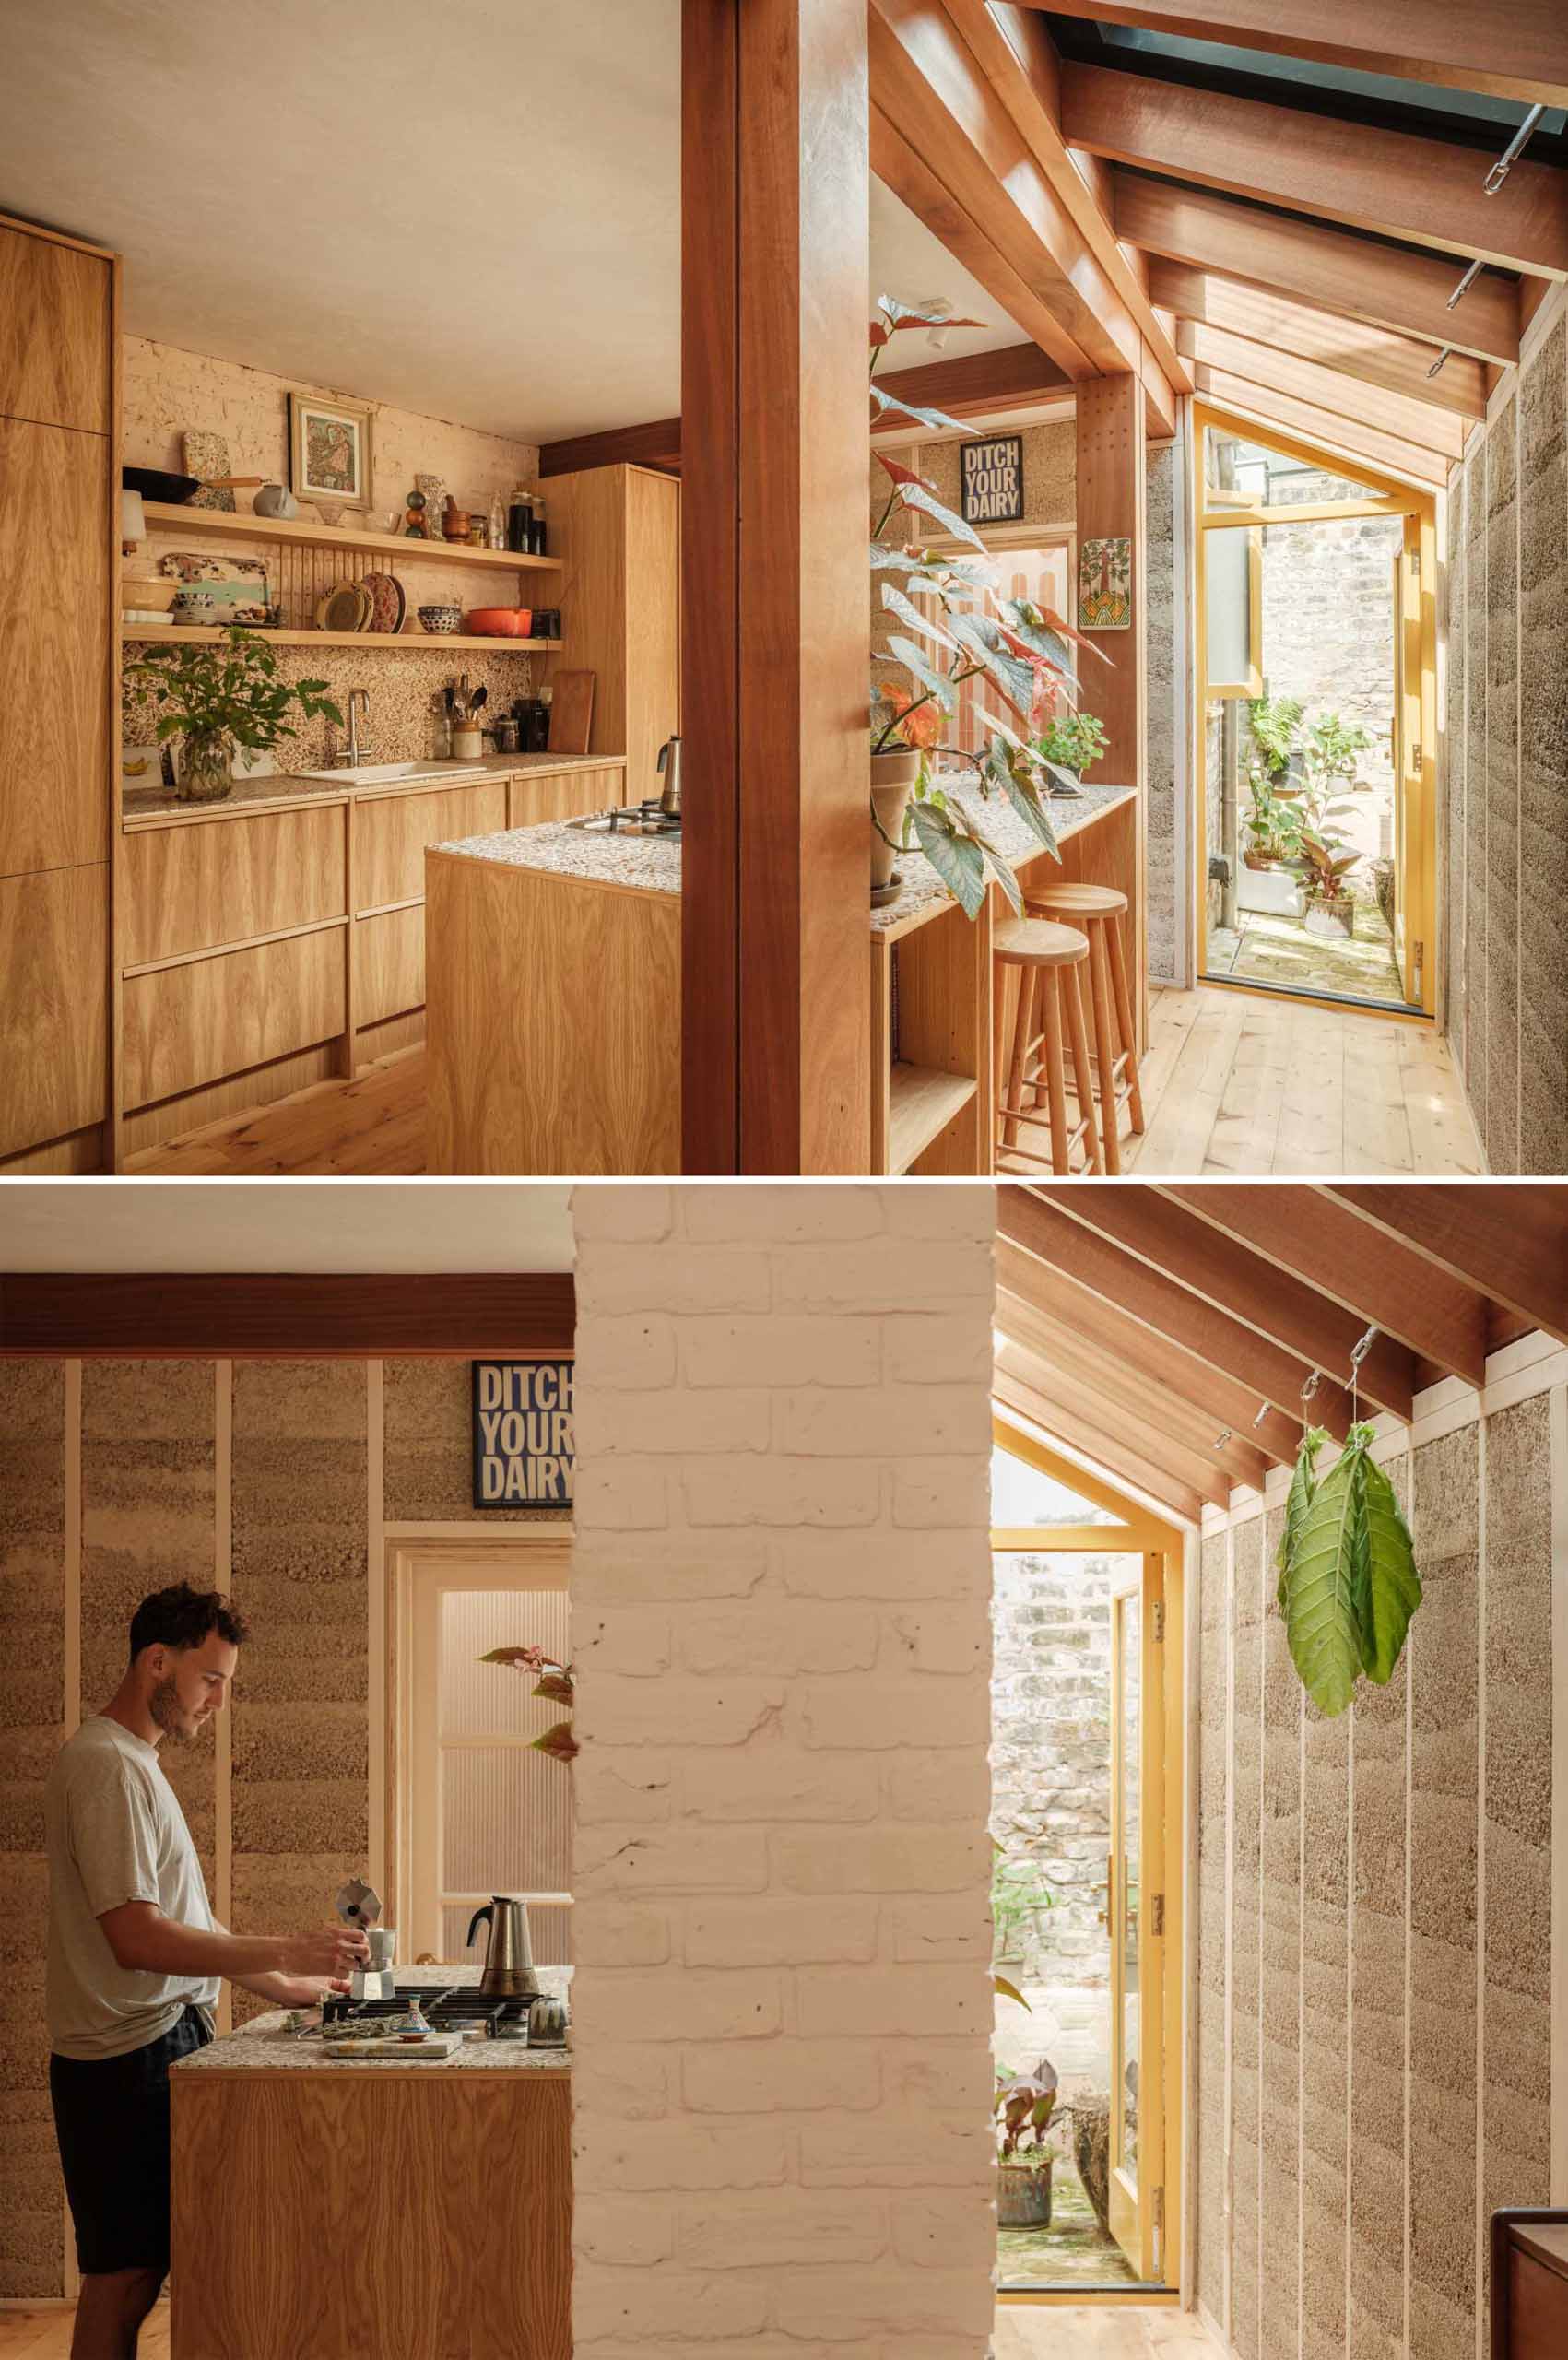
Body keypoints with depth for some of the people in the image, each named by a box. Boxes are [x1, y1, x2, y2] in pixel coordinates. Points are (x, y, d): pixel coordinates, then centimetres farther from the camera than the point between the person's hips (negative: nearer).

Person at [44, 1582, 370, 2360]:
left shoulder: (136, 1763, 18)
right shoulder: (106, 1765, -15)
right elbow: (137, 1938, -23)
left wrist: (284, 1987, 21)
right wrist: (285, 1951, -20)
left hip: (165, 2041, 10)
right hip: (129, 2061, -10)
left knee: (138, 2271, 9)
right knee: (123, 2277, -6)